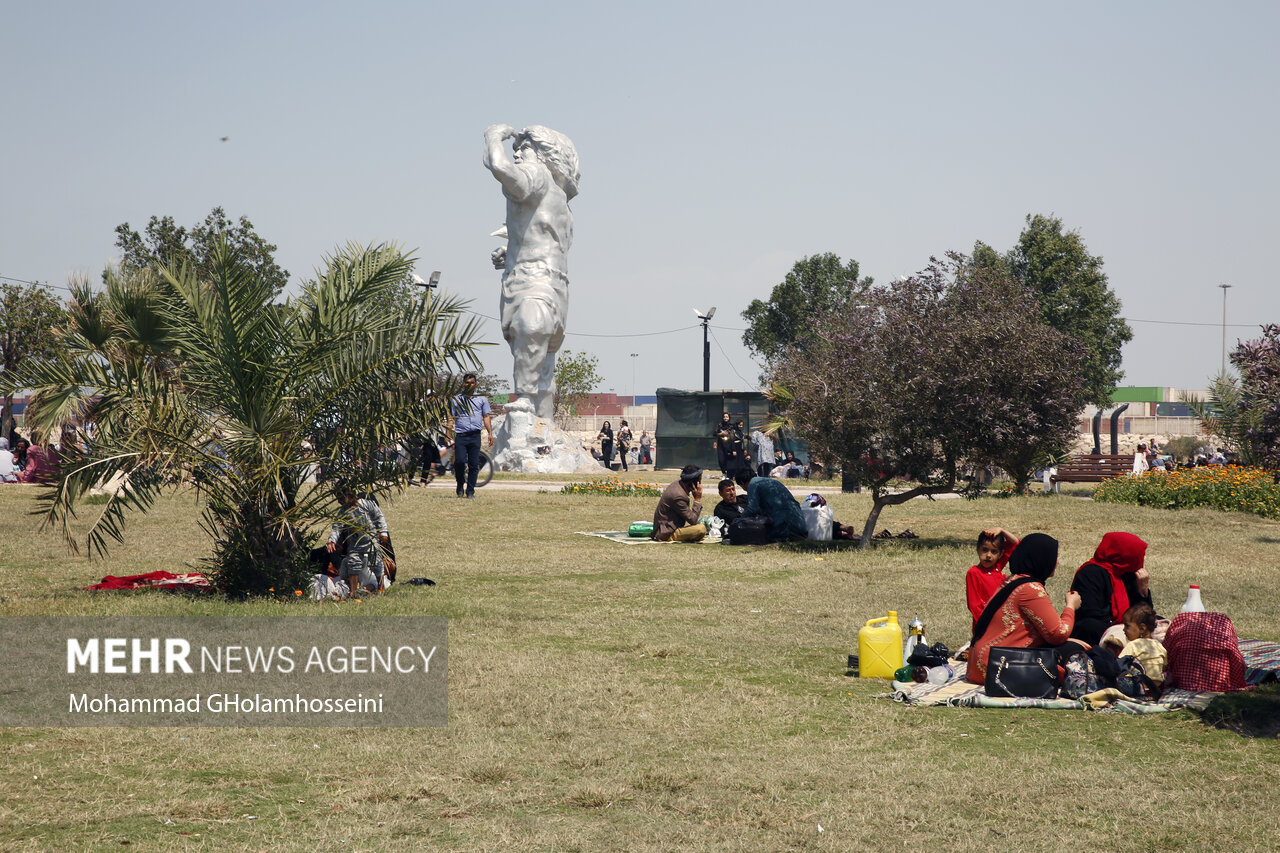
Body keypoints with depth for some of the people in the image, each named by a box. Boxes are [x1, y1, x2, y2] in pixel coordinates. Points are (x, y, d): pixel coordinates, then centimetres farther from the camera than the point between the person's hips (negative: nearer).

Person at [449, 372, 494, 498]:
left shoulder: (482, 399, 16)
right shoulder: (456, 400, 13)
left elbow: (486, 417, 14)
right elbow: (451, 418, 9)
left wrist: (490, 433, 3)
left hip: (475, 435, 1)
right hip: (460, 435, -1)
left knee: (474, 464, -2)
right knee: (459, 461, -15)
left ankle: (470, 491, 6)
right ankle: (460, 486, 8)